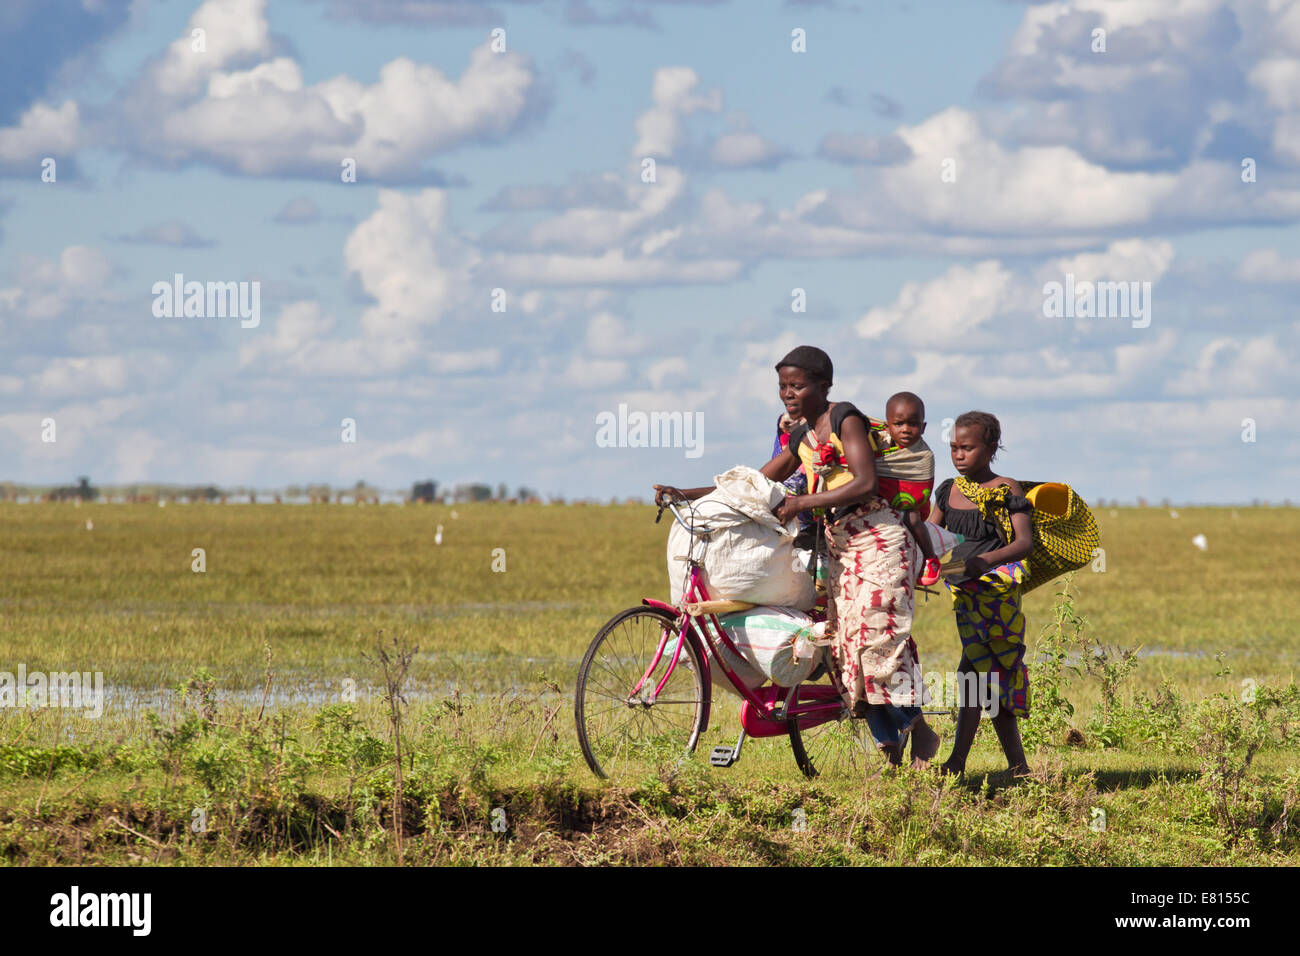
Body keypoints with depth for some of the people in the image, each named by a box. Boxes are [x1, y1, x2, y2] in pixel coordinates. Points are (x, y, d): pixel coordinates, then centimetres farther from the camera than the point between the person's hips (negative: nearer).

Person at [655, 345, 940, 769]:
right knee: (844, 638, -2)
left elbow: (865, 484, -19)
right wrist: (686, 494, 13)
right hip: (838, 542, 8)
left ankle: (916, 727, -3)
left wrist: (802, 503, -21)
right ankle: (891, 753, 1)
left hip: (877, 535, -8)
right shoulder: (800, 439, 15)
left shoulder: (846, 420, -8)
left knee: (875, 631, -17)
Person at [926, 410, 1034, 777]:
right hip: (959, 589, 6)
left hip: (994, 586, -6)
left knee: (974, 667, -17)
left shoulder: (1006, 491, -3)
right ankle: (1018, 763, 12)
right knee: (993, 677, 7)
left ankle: (958, 758, -20)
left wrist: (985, 560, -28)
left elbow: (1025, 542, -11)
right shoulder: (949, 491, 13)